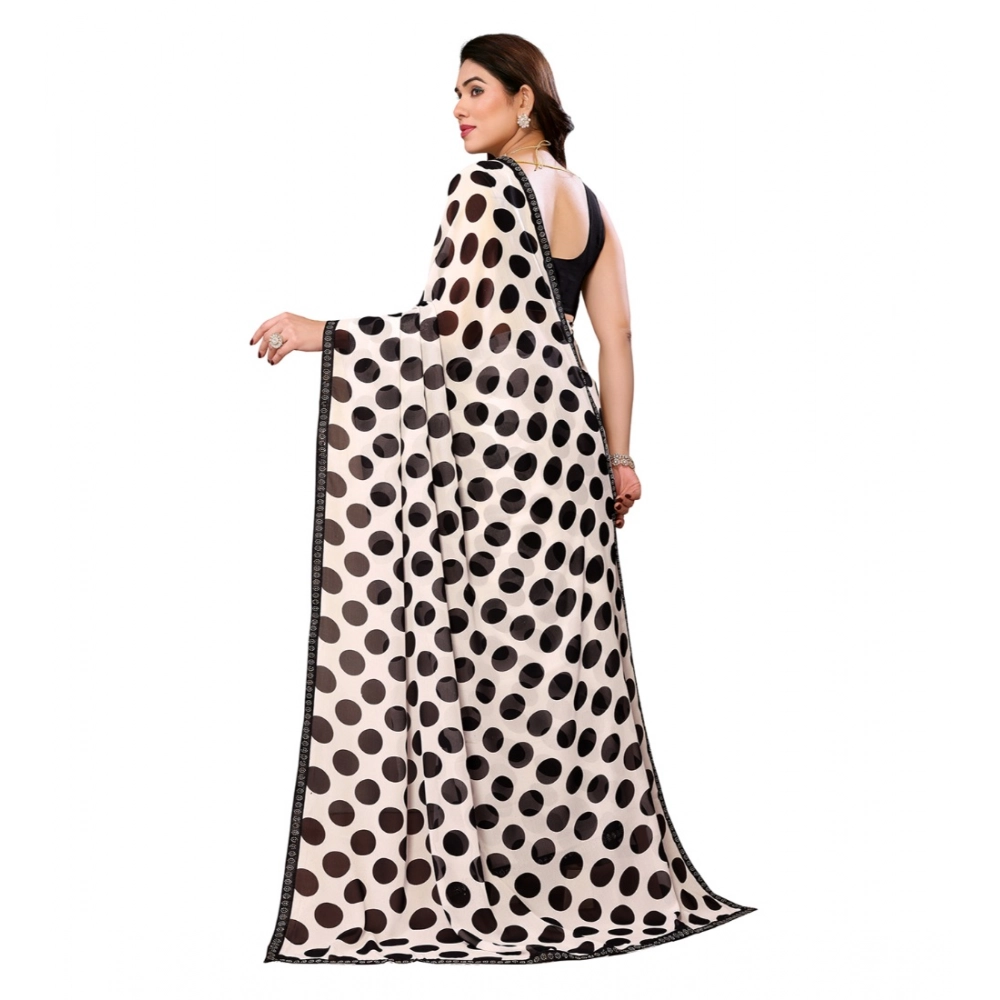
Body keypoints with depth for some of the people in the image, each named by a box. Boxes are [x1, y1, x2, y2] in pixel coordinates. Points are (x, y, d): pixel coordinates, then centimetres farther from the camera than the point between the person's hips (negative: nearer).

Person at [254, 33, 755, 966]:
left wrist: (324, 333, -12)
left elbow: (453, 324, -16)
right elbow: (616, 337, 11)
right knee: (565, 652, 10)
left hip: (492, 432, -8)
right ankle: (589, 874, 16)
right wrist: (619, 456, 12)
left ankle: (483, 882, 0)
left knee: (485, 650, -4)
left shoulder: (486, 185, -8)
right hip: (567, 426, 8)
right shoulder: (587, 200, 15)